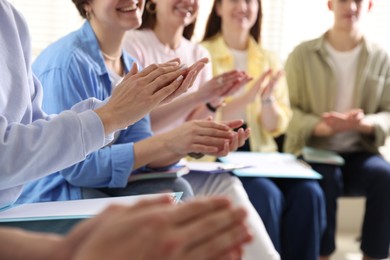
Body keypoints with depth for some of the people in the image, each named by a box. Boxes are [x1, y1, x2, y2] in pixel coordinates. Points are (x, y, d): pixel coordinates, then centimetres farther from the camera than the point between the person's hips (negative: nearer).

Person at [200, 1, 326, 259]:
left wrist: (268, 98, -14)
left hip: (262, 154, 4)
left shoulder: (269, 60, 11)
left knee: (308, 193, -22)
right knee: (267, 195, -30)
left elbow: (277, 127, 6)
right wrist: (247, 98, -23)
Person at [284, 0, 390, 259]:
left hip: (359, 151, 2)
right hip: (312, 149, -2)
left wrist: (364, 123, -21)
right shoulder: (302, 54, -2)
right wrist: (323, 127, -25)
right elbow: (289, 111, -6)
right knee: (327, 178, -33)